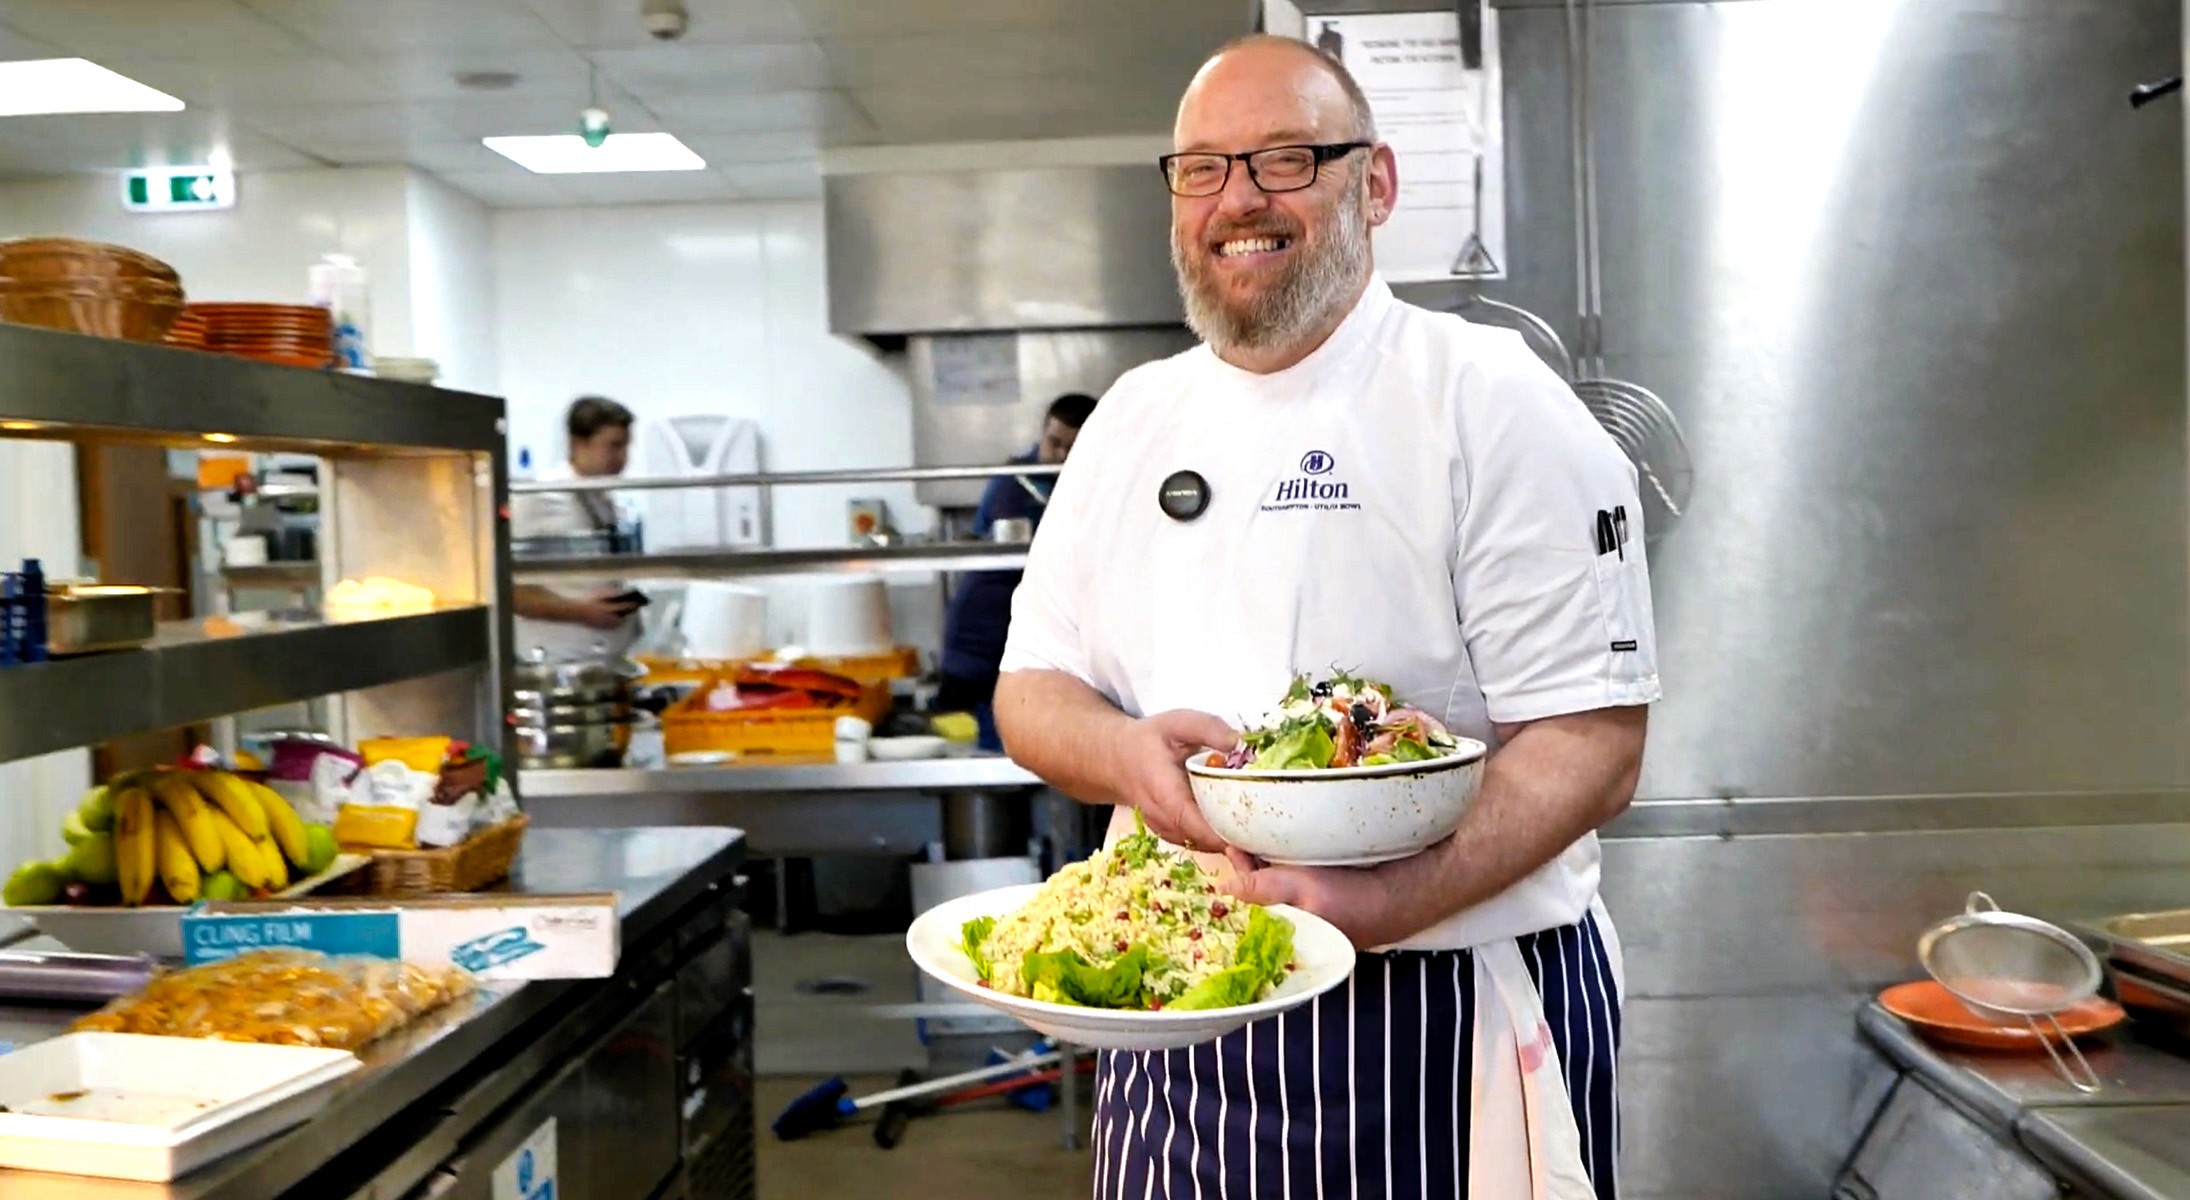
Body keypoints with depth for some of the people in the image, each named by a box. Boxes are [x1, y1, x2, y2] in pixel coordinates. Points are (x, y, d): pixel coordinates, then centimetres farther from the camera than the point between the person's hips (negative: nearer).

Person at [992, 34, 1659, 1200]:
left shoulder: (1495, 402, -10)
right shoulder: (1135, 417, 6)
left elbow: (1592, 740, -14)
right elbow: (1032, 688, 7)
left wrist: (1389, 905, -28)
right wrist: (1125, 753, -15)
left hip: (1447, 1030, -4)